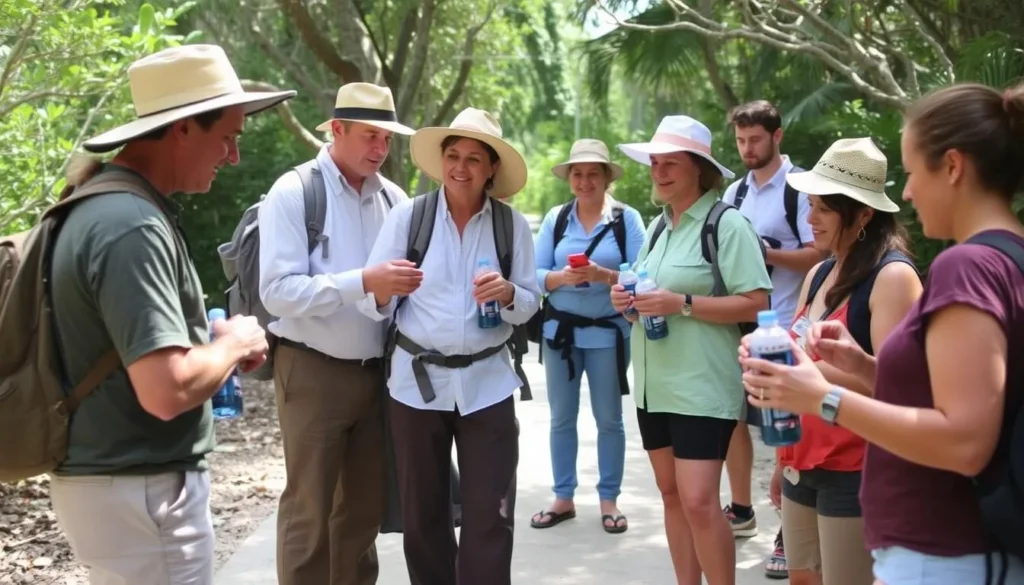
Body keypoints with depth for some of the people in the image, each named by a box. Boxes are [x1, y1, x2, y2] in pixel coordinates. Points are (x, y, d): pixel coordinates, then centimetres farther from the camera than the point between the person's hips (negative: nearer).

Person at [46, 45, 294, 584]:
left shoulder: (104, 203, 9)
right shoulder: (133, 227, -24)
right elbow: (168, 390, -31)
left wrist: (209, 334, 9)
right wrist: (234, 342, -12)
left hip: (110, 479, 10)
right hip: (139, 492, -10)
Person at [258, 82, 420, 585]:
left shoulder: (393, 198, 6)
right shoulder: (293, 193, -9)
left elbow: (407, 282, 15)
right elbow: (277, 291, -18)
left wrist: (410, 285, -8)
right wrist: (364, 282, -26)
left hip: (377, 370, 5)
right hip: (313, 372, -5)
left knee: (365, 505, 16)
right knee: (309, 509, 3)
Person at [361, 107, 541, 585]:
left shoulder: (513, 225, 0)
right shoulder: (407, 216, -3)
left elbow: (530, 304, 3)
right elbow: (375, 304, -2)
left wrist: (508, 294, -19)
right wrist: (383, 290, -25)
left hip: (486, 383, 0)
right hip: (417, 380, 0)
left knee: (490, 518, 3)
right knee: (422, 515, 13)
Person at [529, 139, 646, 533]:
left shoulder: (627, 218, -3)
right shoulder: (555, 218, 4)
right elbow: (535, 274, 0)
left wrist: (603, 275, -24)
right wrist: (561, 277, -20)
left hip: (608, 332, -2)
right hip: (560, 330, 2)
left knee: (609, 418, 6)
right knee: (561, 417, 9)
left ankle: (609, 499, 17)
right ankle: (563, 498, 20)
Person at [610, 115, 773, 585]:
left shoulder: (727, 224, -9)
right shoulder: (657, 226, 14)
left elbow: (755, 303, -15)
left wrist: (682, 304, -21)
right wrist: (627, 302, 0)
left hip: (702, 386, -8)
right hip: (653, 383, 8)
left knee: (699, 502, -10)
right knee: (671, 495, 12)